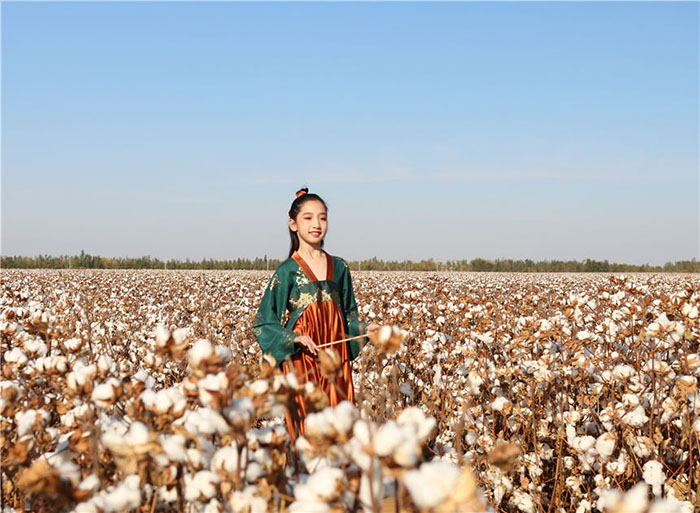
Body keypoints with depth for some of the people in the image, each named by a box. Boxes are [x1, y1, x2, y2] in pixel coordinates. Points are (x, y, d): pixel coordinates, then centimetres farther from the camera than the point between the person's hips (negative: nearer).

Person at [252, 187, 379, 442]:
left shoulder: (339, 267, 9)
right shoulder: (287, 272, -3)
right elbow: (263, 324, -3)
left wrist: (364, 328, -2)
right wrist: (295, 338, -18)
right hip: (301, 360, -4)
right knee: (306, 427, -6)